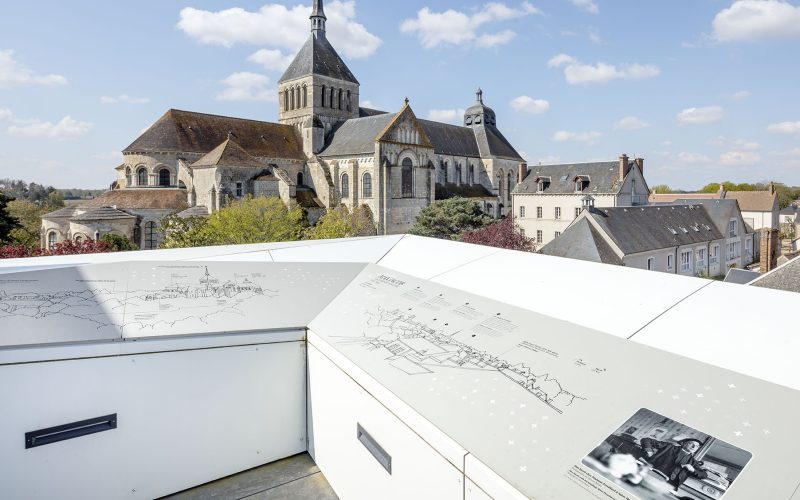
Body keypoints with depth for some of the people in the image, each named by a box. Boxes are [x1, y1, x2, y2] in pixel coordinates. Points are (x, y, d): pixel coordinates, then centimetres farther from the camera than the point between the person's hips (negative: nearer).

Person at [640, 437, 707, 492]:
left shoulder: (692, 461, 29)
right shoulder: (670, 447, 21)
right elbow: (646, 440, 21)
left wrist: (693, 470, 6)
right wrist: (649, 451, 5)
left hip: (669, 483, 1)